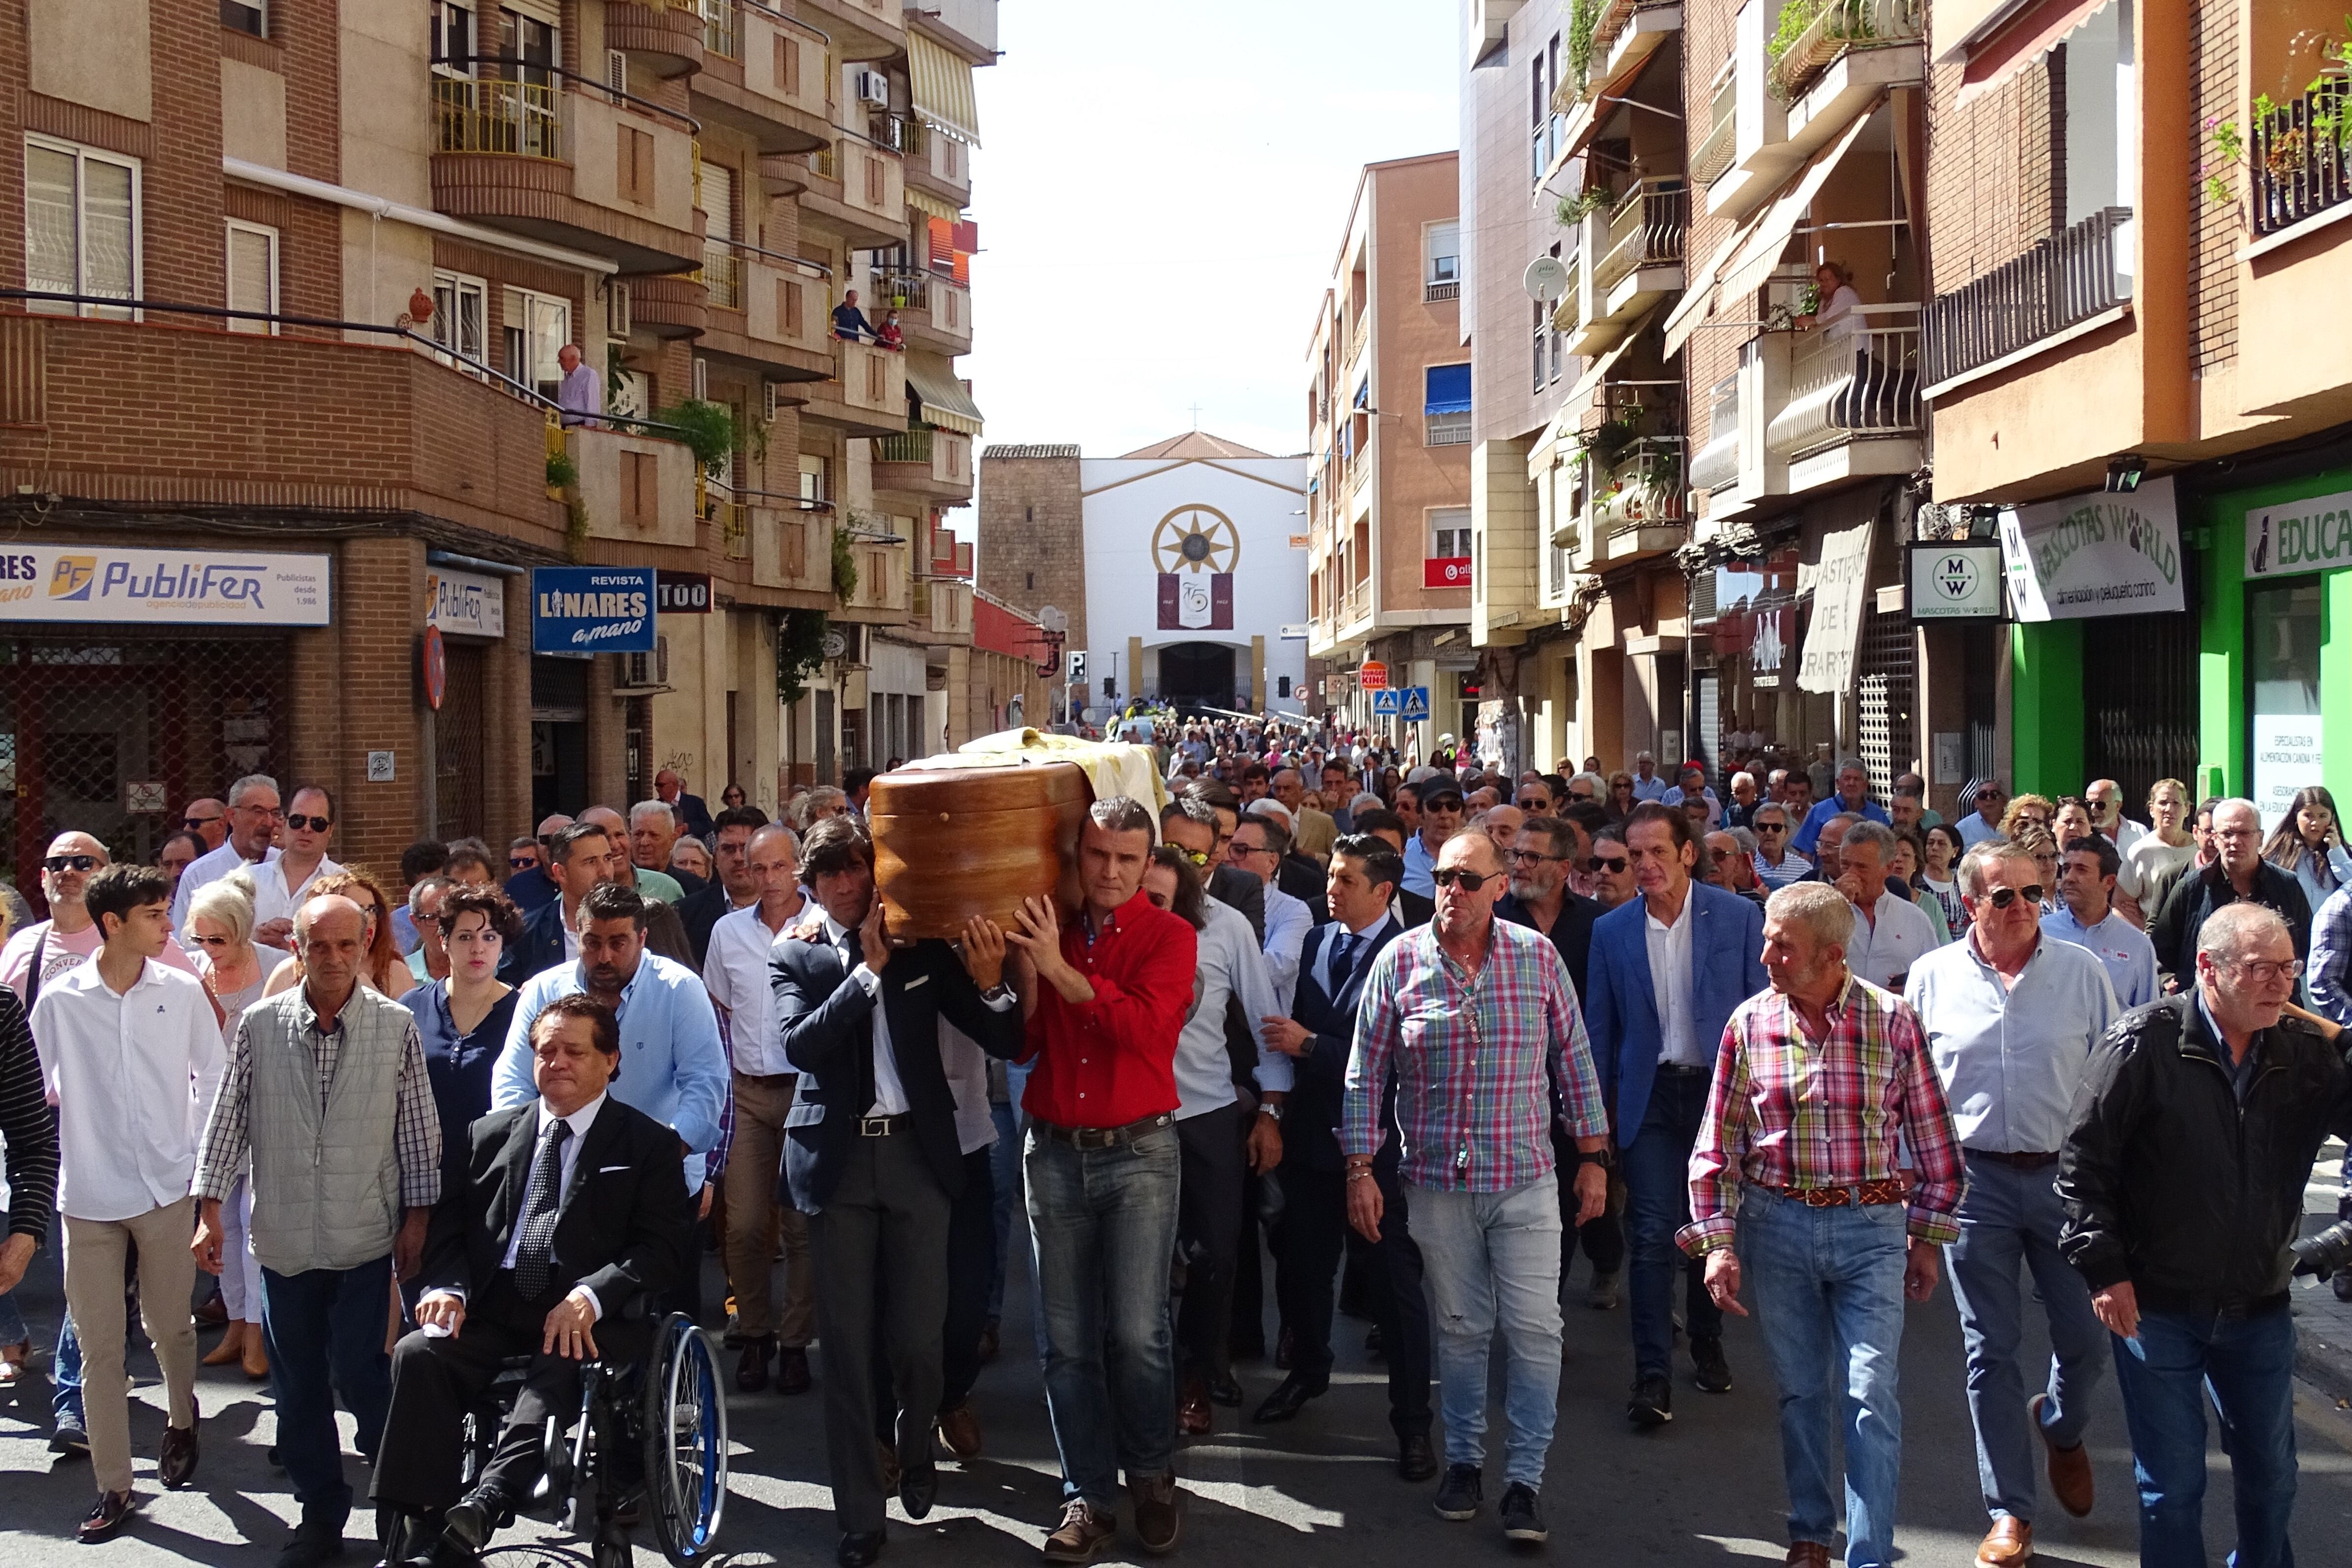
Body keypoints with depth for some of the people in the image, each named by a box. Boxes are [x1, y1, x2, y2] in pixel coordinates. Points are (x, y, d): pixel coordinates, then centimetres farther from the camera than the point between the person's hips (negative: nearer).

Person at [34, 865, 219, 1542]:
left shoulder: (182, 992, -1)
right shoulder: (59, 999, -4)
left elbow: (212, 1075, 8)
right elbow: (38, 1085, 4)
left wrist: (196, 1146, 4)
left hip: (168, 1186, 1)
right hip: (89, 1193, 0)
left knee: (170, 1325, 12)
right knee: (98, 1345, 2)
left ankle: (181, 1421, 40)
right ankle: (113, 1487, 11)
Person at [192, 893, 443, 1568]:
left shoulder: (396, 1026, -4)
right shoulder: (260, 1024, -1)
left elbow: (418, 1130, 1)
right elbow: (228, 1120, 5)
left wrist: (416, 1218, 0)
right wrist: (210, 1212, 3)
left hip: (365, 1239, -2)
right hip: (283, 1239, 3)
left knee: (361, 1375, -5)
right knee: (298, 1384, 11)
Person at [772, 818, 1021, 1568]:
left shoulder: (923, 944, 4)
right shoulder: (795, 955, 3)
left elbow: (1004, 1041, 1)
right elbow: (799, 1044, -16)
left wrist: (989, 982, -19)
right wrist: (869, 968, -19)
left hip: (918, 1151, 0)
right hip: (837, 1160, 0)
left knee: (916, 1335, 3)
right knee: (846, 1343, 4)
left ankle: (915, 1450, 35)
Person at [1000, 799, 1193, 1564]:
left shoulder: (1169, 936, -2)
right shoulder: (1044, 931, 7)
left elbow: (1143, 1026, -19)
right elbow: (1020, 1044, 5)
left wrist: (1060, 967, -21)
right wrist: (1025, 972, -10)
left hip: (1139, 1153, -3)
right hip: (1055, 1154, 3)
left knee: (1138, 1332, -7)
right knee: (1067, 1339, 6)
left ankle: (1151, 1474, 17)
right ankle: (1088, 1495, 18)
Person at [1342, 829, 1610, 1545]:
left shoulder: (1537, 956, -2)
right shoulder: (1398, 961, -3)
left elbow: (1574, 1058, 4)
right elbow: (1365, 1074, 1)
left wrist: (1593, 1156, 3)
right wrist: (1360, 1169, -3)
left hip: (1526, 1178, 0)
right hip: (1437, 1180, 0)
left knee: (1535, 1329, -1)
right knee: (1459, 1328, 11)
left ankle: (1525, 1476, 10)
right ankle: (1463, 1459, 27)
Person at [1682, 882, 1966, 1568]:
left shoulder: (1892, 1020, -6)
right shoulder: (1749, 1023, -2)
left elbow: (1933, 1138, 2)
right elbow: (1718, 1143, 3)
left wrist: (1927, 1237, 3)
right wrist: (1717, 1242, -1)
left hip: (1871, 1227, -2)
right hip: (1777, 1224, 2)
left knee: (1870, 1396, -6)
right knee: (1800, 1392, 12)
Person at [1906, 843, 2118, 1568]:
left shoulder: (2081, 969, -1)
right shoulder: (1933, 976, 0)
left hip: (2067, 1175, 0)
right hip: (1975, 1181, 0)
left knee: (2086, 1335, 8)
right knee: (1991, 1352, 5)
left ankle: (2062, 1427, 43)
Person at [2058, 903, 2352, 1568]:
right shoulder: (2146, 1043, -13)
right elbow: (2082, 1159, -11)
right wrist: (2104, 1270, -13)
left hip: (2260, 1308, 4)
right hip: (2156, 1306, -4)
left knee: (2271, 1474, 19)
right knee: (2173, 1484, 8)